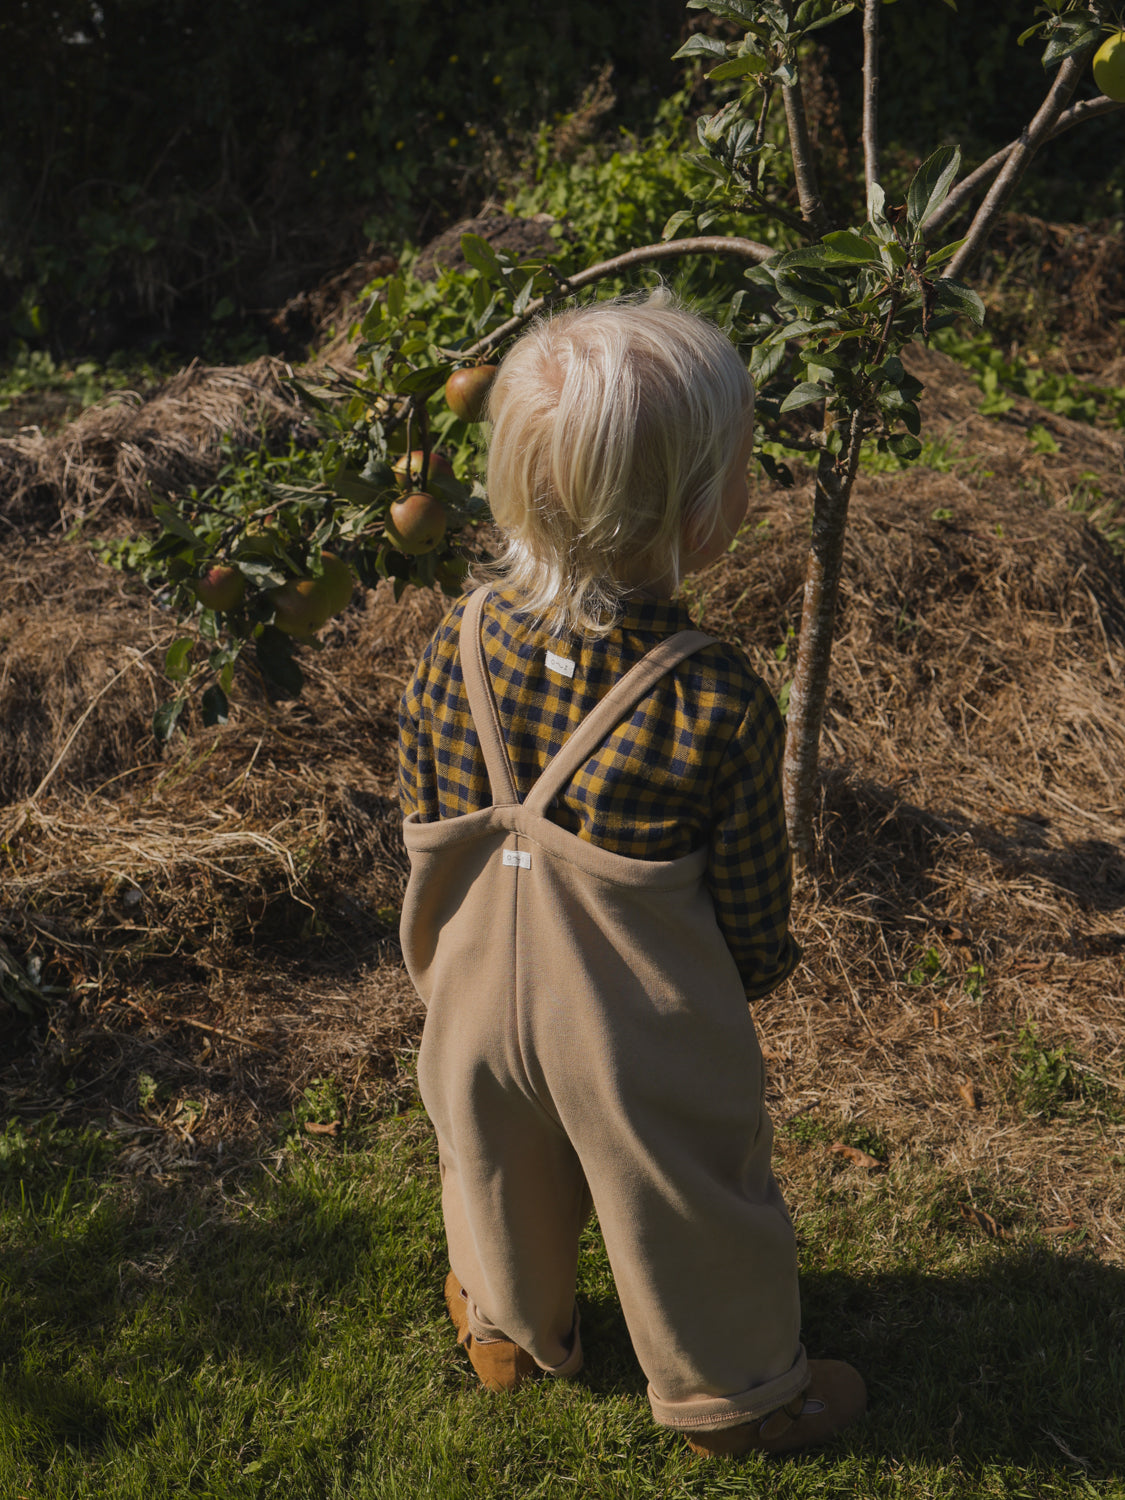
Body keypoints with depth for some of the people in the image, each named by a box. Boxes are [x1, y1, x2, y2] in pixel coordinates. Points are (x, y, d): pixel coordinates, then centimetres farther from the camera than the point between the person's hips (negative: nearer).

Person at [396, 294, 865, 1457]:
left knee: (504, 1175, 30)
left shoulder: (459, 645, -16)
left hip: (484, 1004, 4)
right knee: (690, 1210, 22)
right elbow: (750, 910, -16)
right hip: (644, 1038, -3)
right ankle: (730, 1390, 48)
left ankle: (509, 1330, 57)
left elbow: (424, 828, -3)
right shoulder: (720, 706, -28)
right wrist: (760, 969, 7)